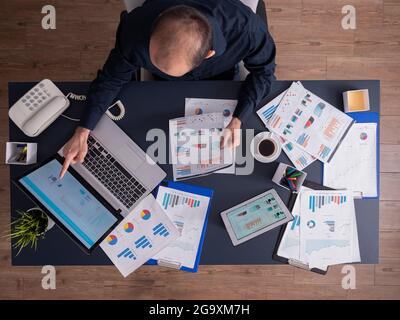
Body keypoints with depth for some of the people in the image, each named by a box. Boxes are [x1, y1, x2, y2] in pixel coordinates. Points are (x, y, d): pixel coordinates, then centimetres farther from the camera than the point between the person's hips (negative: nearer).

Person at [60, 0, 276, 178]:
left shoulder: (246, 27, -44)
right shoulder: (136, 29, -41)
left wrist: (238, 120, -36)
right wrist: (82, 133, -29)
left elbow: (263, 69, -23)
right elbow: (112, 77, -22)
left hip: (222, 78, 0)